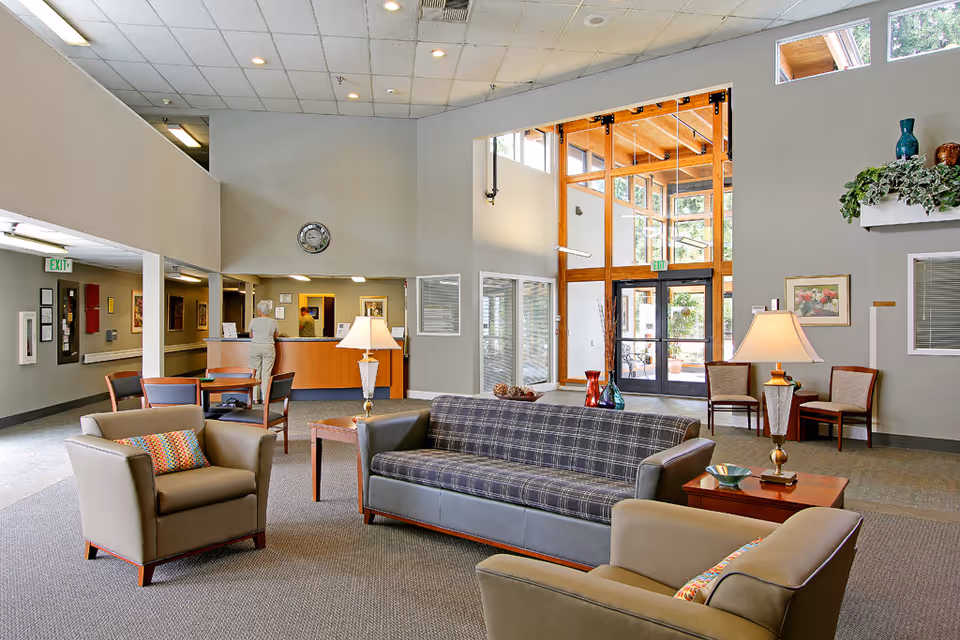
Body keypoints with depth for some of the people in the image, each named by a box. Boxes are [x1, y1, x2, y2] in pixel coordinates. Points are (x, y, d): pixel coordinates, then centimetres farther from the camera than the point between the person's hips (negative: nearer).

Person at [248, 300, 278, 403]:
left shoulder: (253, 321, -3)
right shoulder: (274, 322, -1)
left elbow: (250, 336, 9)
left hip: (255, 348, 0)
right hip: (269, 348, 0)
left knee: (256, 372, 8)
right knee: (266, 373, 2)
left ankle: (255, 398, 10)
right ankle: (265, 398, 2)